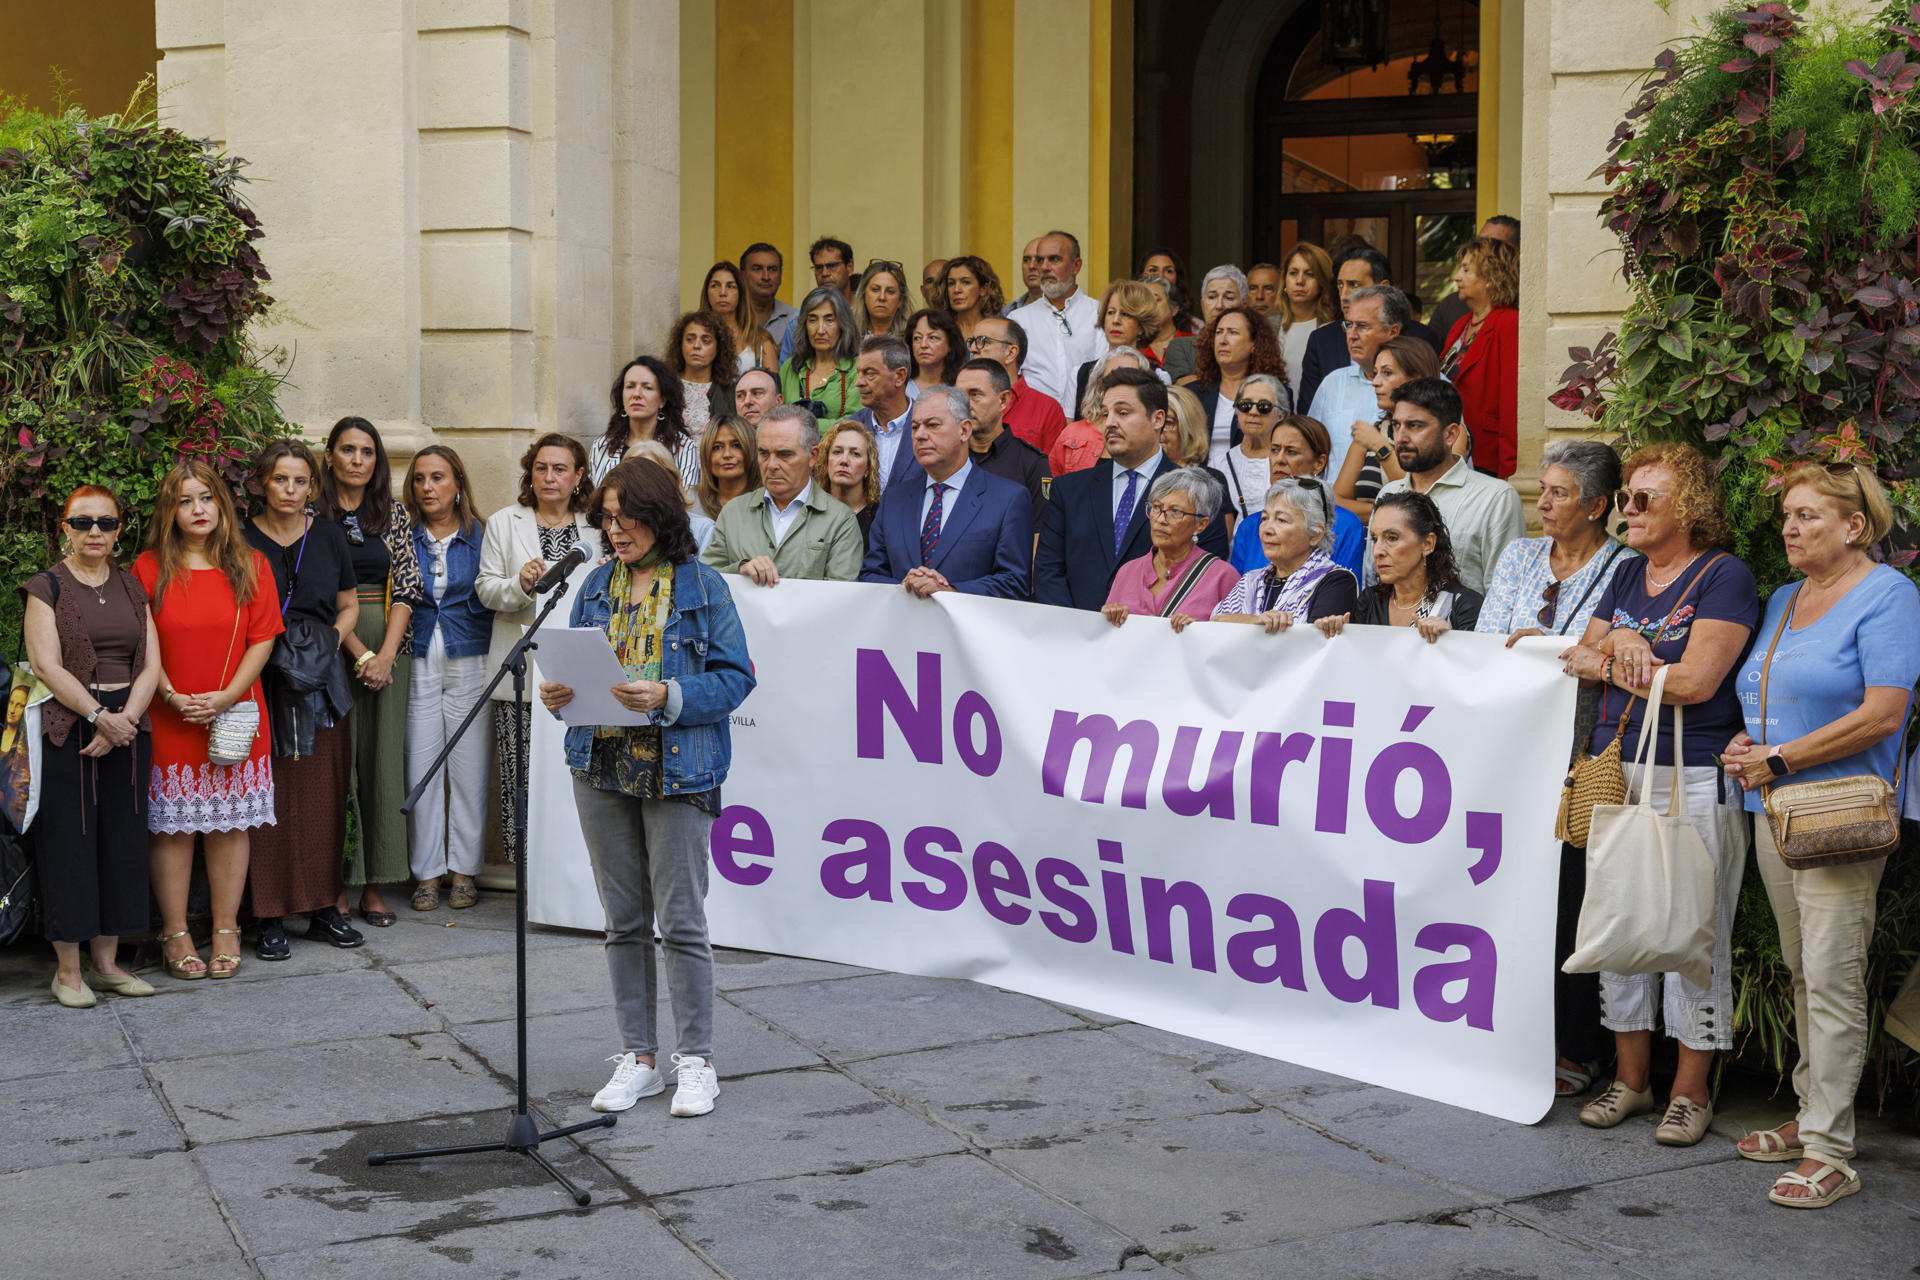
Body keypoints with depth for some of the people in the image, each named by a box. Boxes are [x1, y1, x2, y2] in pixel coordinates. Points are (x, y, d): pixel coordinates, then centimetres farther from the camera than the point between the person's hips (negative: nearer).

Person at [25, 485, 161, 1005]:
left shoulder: (132, 588, 12)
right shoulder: (47, 587, -1)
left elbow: (150, 665, 5)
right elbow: (47, 666, -10)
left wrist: (124, 719, -10)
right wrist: (99, 716, -17)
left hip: (128, 727, 4)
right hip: (66, 729, -4)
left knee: (122, 841, 6)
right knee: (68, 842, -2)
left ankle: (107, 961, 15)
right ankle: (67, 969, 7)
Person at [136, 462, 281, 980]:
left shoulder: (250, 565, 5)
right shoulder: (150, 567, 3)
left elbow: (262, 638, 0)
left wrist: (226, 696, -11)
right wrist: (173, 697, -12)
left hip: (235, 716, 1)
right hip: (169, 722, -1)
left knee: (230, 824, 4)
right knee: (171, 826, 2)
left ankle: (226, 931, 13)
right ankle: (175, 933, 11)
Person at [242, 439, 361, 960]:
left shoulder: (329, 537, 9)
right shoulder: (241, 540, 0)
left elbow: (349, 605, 17)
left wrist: (329, 644, 1)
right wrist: (264, 654, -9)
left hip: (322, 684, 3)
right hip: (262, 686, -3)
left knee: (324, 797, 5)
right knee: (270, 800, -4)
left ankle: (324, 908, 15)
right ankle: (269, 917, 2)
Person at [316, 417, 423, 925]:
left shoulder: (395, 517, 10)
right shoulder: (313, 516, 1)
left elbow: (407, 586, 3)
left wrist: (386, 653, -9)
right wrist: (361, 654, -11)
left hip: (389, 646, 3)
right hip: (331, 647, -2)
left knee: (383, 758, 1)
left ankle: (373, 883, 8)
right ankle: (337, 883, 3)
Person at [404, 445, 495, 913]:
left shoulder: (481, 536, 5)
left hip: (470, 664, -1)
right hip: (419, 664, 1)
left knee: (469, 767, 1)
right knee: (421, 769, 1)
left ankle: (464, 870, 11)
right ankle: (427, 873, 10)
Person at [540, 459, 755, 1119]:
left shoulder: (702, 586, -3)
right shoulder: (596, 586, 12)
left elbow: (735, 676, -7)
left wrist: (667, 696, -21)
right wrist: (558, 693, -5)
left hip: (677, 770, -5)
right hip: (601, 765, 5)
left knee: (681, 919, -2)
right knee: (623, 920, 10)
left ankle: (696, 1061, 9)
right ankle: (637, 1058, 20)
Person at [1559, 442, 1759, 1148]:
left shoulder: (1725, 577, -7)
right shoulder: (1628, 574, 15)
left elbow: (1695, 681, -16)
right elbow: (1577, 657, 12)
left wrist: (1611, 663, -4)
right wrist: (1619, 647, -9)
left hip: (1695, 778, -7)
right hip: (1615, 771, 7)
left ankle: (1691, 1090, 10)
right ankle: (1630, 1077, 21)